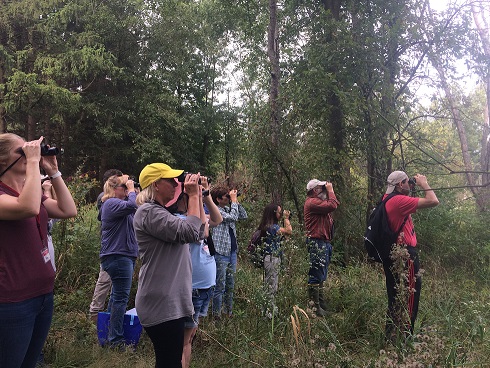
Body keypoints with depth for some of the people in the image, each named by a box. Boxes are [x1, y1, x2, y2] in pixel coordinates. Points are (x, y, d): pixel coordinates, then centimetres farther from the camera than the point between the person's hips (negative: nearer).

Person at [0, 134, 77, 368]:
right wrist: (33, 161, -24)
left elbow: (69, 211, 4)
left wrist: (53, 171, 0)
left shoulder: (32, 192, 11)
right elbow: (29, 208, -34)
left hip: (44, 293, 8)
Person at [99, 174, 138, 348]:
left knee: (117, 296, 19)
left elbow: (135, 211, 16)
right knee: (121, 298, -8)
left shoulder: (116, 202, 20)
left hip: (124, 255, 11)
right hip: (118, 256, -11)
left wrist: (133, 192, 8)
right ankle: (116, 340, -1)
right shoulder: (111, 203, -14)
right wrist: (131, 190, -13)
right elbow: (132, 206, -30)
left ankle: (111, 336, 31)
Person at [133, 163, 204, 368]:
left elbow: (199, 231, 17)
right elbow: (190, 232, -25)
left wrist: (198, 196, 11)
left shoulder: (160, 213, 17)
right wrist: (193, 195, -14)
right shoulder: (148, 212, -15)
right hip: (162, 306, -10)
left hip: (170, 303, 10)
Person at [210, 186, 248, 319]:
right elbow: (233, 217, -21)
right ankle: (216, 314, 8)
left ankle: (229, 312, 26)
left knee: (230, 285, 15)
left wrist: (236, 202, 4)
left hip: (232, 252, 8)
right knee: (220, 286, -2)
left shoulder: (228, 209, 12)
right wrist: (233, 201, -11)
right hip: (221, 253, -8)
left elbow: (244, 215, 14)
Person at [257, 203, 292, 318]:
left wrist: (285, 219, 13)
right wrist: (286, 218, -7)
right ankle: (270, 312, 6)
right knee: (271, 286, -2)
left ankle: (271, 309, 26)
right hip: (272, 259, -10)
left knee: (269, 285, 16)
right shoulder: (273, 227, -19)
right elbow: (289, 231, -17)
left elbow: (284, 231, 19)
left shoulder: (266, 226, 11)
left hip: (269, 258, 10)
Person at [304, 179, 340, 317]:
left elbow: (336, 204, 22)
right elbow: (332, 206, -25)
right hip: (317, 242, -12)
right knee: (316, 275, -7)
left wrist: (330, 192, 14)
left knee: (321, 274, 19)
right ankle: (315, 305, -1)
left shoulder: (318, 201, 19)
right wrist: (330, 190, -12)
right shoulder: (312, 202, -16)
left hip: (324, 242, 12)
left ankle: (321, 302, 30)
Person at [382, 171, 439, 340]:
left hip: (392, 256, 10)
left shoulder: (388, 200, 9)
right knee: (408, 299, 0)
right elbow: (433, 201, -20)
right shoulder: (400, 201, -19)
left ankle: (391, 335, 30)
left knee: (395, 298, 19)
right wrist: (424, 184, -4)